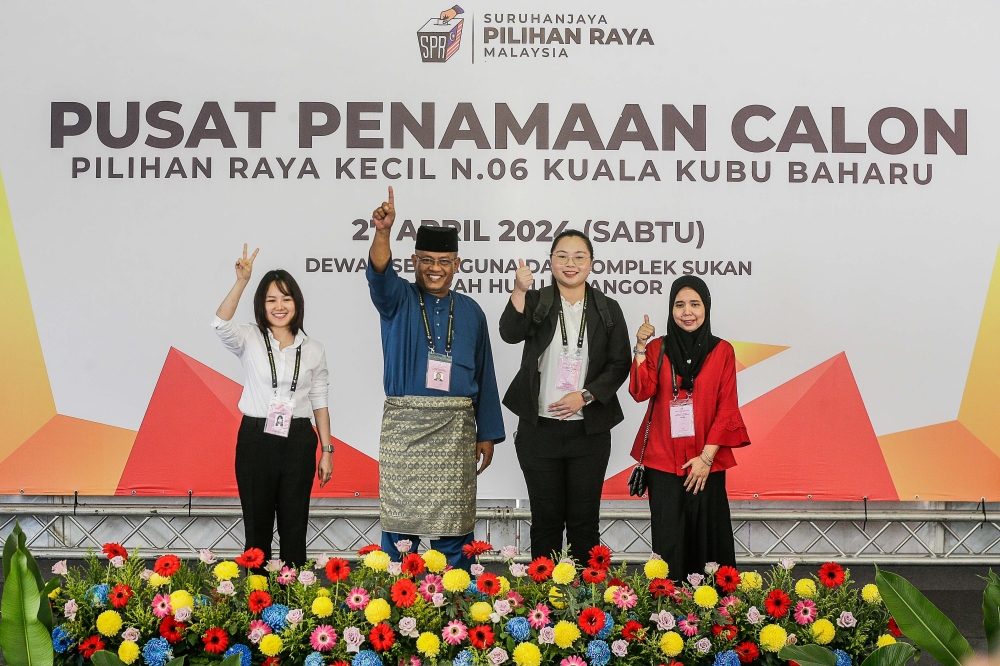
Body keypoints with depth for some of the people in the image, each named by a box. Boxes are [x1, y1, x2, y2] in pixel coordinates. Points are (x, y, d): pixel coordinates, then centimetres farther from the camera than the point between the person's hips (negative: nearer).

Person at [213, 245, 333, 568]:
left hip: (299, 443, 1)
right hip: (256, 440, -1)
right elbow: (221, 324, -20)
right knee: (257, 527, 5)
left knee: (294, 528, 6)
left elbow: (320, 403, 9)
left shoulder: (313, 350, 7)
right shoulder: (250, 340, 2)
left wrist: (327, 450, 6)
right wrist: (241, 281, -30)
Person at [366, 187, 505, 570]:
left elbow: (484, 376, 12)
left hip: (455, 428, 2)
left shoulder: (470, 312, 11)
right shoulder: (398, 301, 4)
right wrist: (383, 231, -39)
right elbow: (379, 274, -20)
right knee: (399, 519, 0)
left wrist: (487, 435, 8)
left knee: (453, 523, 3)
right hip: (404, 424, -1)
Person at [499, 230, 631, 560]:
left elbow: (620, 364, 2)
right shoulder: (536, 302, 4)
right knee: (546, 519, 6)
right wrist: (519, 293, -29)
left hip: (589, 430, 0)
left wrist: (584, 396, -11)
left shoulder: (608, 309, 6)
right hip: (540, 429, 0)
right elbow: (511, 334, -14)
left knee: (584, 520, 5)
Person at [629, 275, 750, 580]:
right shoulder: (657, 348, 7)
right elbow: (641, 392, -8)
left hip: (706, 463, 0)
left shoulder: (722, 351, 4)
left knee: (707, 537, 2)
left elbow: (727, 408, 0)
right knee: (668, 543, 0)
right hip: (663, 461, 0)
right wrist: (640, 347, -15)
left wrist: (706, 457, -8)